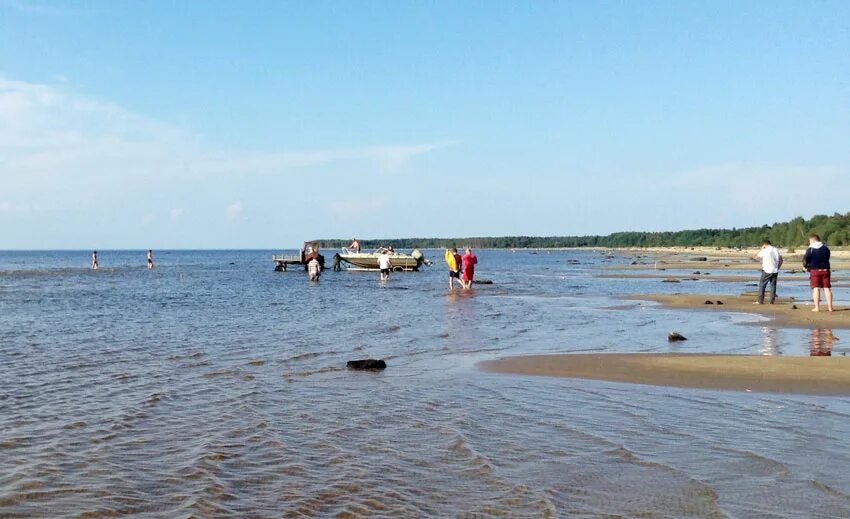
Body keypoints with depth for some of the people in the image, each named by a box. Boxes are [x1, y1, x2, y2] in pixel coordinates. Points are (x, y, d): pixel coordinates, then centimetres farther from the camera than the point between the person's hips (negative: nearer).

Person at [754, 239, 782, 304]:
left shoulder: (764, 251, -9)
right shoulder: (776, 250, 8)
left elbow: (756, 257, 2)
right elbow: (781, 260, 12)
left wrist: (761, 249, 7)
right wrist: (777, 268, 18)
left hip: (767, 271, -5)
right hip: (775, 271, 5)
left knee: (762, 285, 1)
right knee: (773, 285, 11)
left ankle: (760, 301, -2)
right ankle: (772, 301, 9)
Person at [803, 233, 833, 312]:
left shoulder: (810, 249, -6)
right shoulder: (826, 248, 9)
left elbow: (806, 259, -10)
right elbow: (827, 258, 18)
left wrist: (805, 266, 10)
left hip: (815, 270, -4)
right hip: (825, 270, 4)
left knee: (816, 288, -2)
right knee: (827, 288, 5)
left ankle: (817, 307, -5)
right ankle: (830, 307, 5)